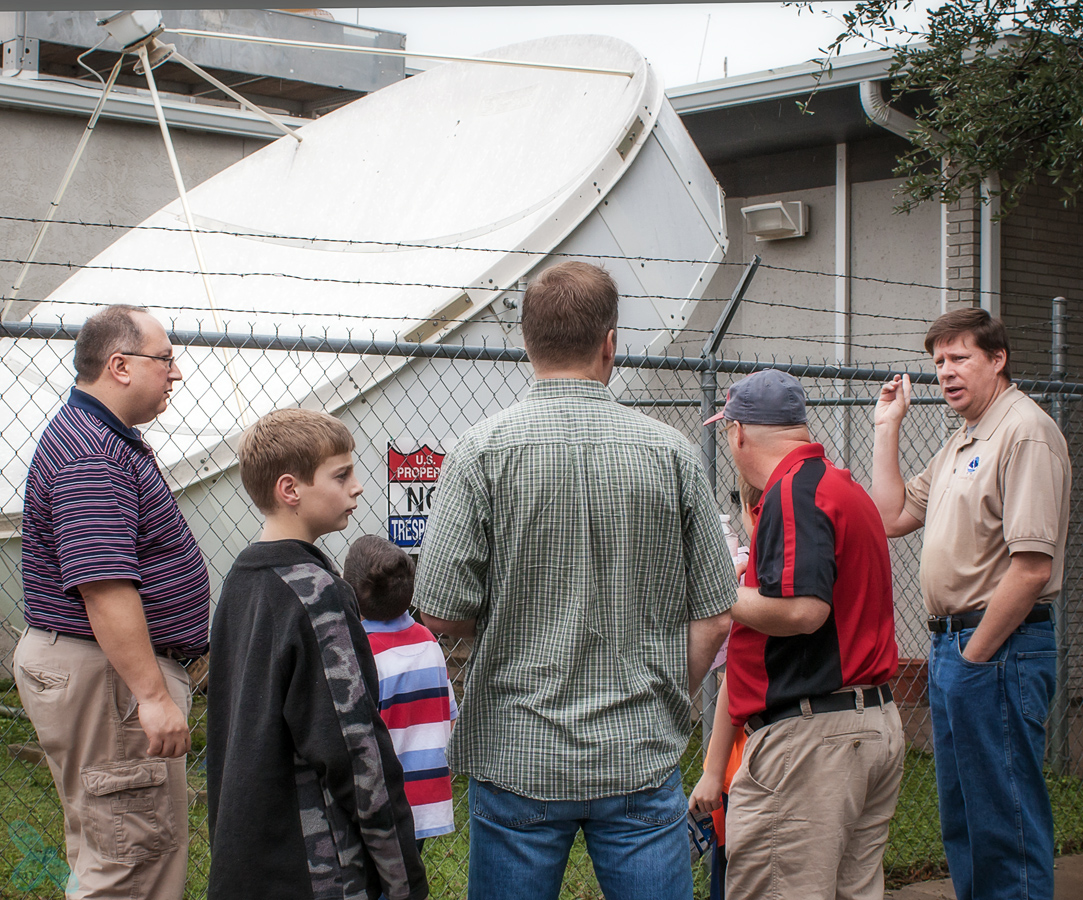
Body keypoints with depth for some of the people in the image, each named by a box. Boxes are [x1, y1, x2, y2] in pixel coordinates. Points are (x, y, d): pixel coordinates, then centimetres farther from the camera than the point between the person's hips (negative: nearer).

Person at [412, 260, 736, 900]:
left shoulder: (484, 450, -7)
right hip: (643, 758, 1)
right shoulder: (671, 452, -2)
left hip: (517, 758, -1)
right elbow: (714, 618, 0)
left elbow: (442, 613, -9)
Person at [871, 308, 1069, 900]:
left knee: (1007, 827, -3)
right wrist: (887, 427, 16)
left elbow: (1032, 567, -22)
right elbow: (892, 516, 18)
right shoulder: (962, 442, 17)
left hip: (1000, 650, -10)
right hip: (952, 643, 10)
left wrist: (976, 653, -16)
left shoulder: (1026, 433, -15)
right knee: (962, 822, 16)